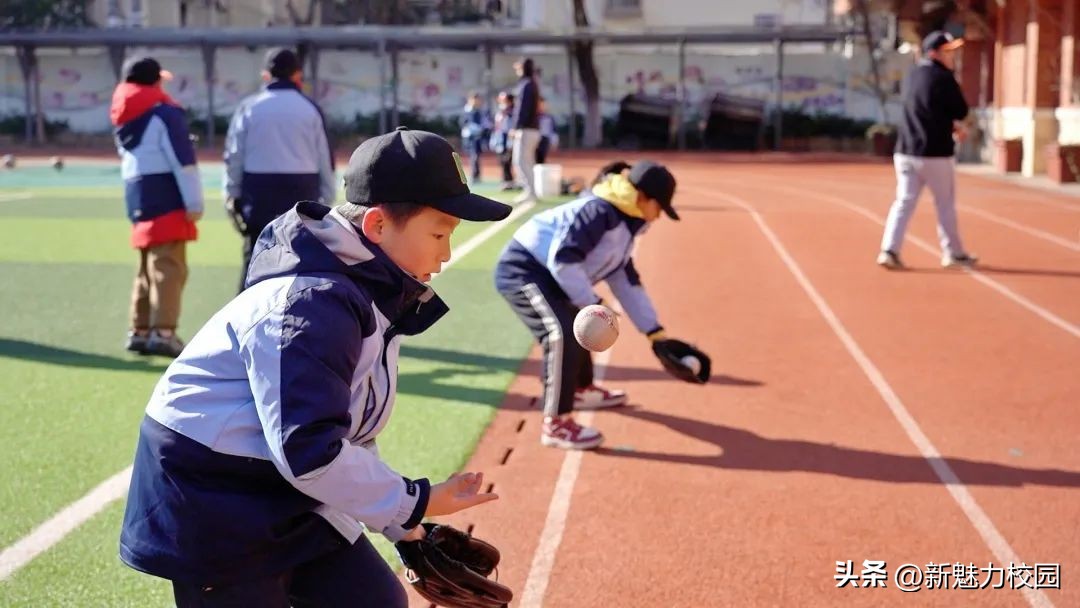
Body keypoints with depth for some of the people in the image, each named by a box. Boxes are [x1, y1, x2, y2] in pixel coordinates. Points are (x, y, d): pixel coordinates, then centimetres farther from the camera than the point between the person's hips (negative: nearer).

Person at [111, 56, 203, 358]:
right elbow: (183, 161, -14)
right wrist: (194, 202, -11)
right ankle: (163, 333, -15)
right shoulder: (165, 112, -10)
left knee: (148, 268, 16)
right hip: (165, 198, -8)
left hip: (137, 196, 8)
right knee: (168, 267, -9)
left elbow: (126, 155, 18)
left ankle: (139, 331, 19)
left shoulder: (124, 117, 15)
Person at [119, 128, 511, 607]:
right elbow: (309, 450, -33)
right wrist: (413, 504, -24)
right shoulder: (314, 305, -27)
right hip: (212, 502, -10)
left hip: (286, 493, 10)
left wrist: (399, 522, 9)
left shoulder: (372, 292, 4)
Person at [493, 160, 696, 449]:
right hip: (522, 270, -11)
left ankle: (581, 389, 50)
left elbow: (625, 280, 18)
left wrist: (655, 331, 17)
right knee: (563, 332, -25)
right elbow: (562, 259, -29)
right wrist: (593, 304, -24)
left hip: (543, 274, 11)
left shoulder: (624, 224, 12)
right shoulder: (600, 211, -21)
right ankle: (555, 424, -20)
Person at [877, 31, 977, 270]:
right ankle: (953, 253, 19)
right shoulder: (942, 78, -13)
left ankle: (889, 250, -9)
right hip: (936, 153, -6)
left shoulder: (912, 77, 11)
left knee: (904, 202, 4)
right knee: (945, 205, 8)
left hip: (906, 152, 6)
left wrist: (951, 124, 12)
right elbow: (961, 111, -7)